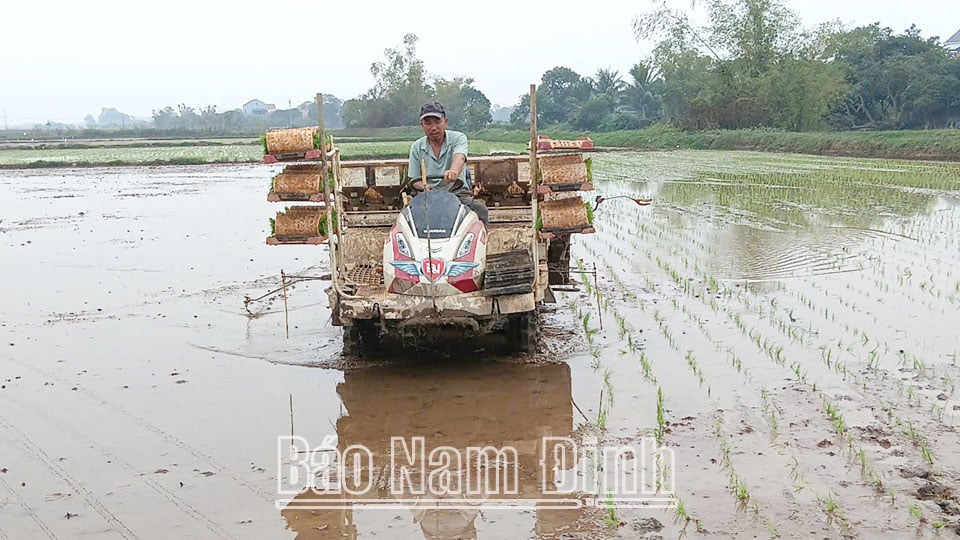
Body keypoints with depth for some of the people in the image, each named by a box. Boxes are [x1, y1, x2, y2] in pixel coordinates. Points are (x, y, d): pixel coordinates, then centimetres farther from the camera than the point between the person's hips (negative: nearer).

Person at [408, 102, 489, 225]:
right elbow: (414, 180, 9)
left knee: (480, 209, -31)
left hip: (458, 193, -2)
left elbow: (459, 157, -23)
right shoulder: (416, 147, 9)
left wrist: (454, 171, -48)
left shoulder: (458, 138, 1)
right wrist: (424, 186, -17)